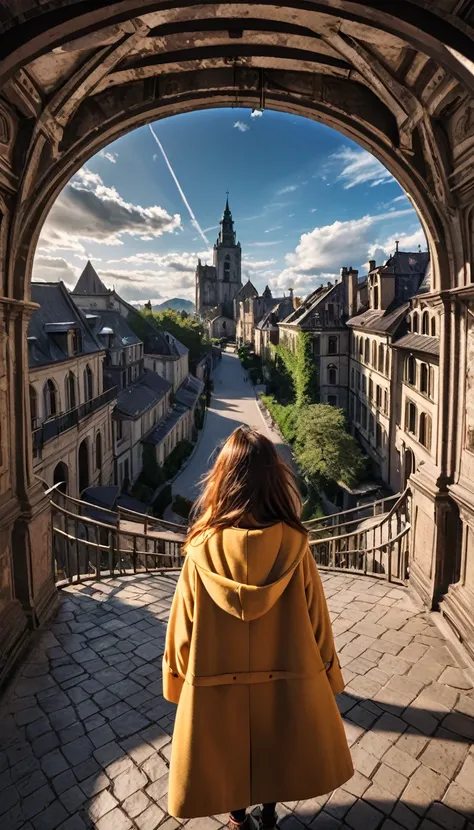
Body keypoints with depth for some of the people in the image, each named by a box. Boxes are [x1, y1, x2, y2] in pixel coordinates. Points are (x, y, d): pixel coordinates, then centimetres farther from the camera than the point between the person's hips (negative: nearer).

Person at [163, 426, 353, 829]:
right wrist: (326, 676, 6)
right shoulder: (294, 547, -22)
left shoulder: (202, 550, -23)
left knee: (227, 751, 26)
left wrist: (178, 678, 6)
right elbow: (316, 622, -11)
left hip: (217, 685, -1)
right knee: (277, 747, 29)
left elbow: (183, 627, -12)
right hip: (284, 681, 1)